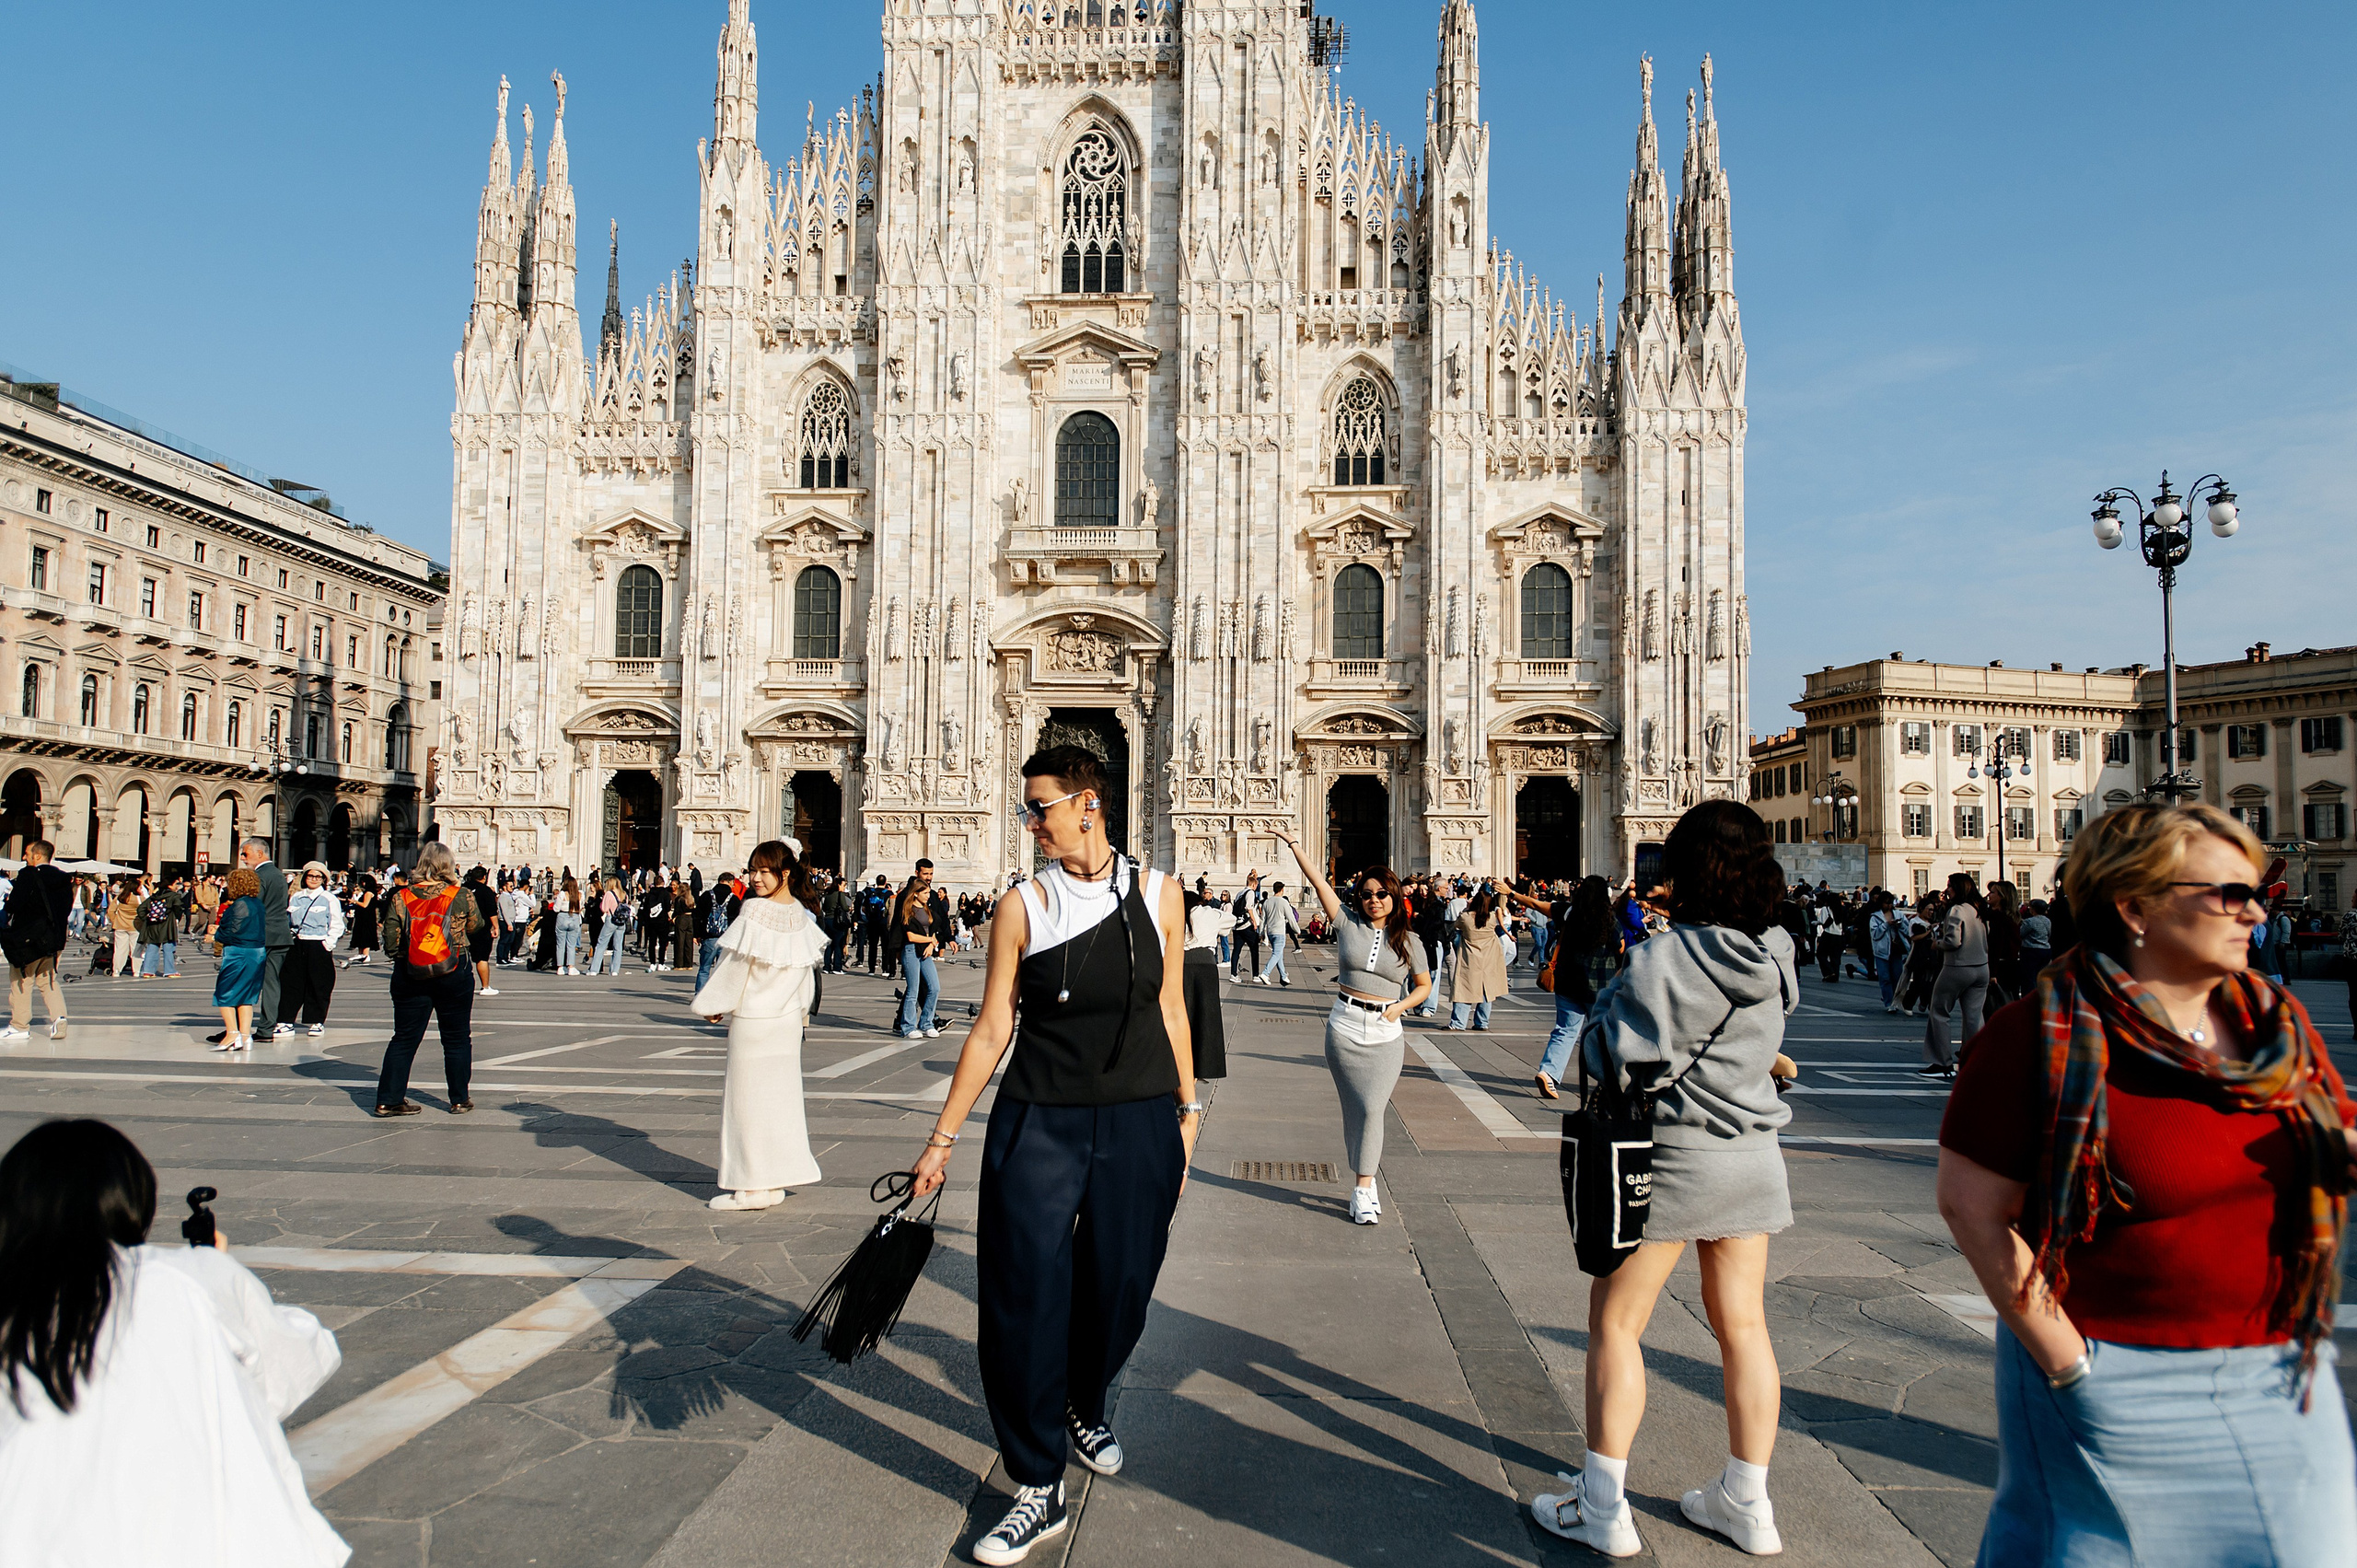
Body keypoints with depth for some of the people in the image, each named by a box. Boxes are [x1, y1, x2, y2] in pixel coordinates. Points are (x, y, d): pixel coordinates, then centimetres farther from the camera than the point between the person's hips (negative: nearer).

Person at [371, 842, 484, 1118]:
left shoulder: (400, 898, -4)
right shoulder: (461, 896, -8)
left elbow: (391, 943, -3)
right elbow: (476, 925, 9)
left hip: (410, 974, 2)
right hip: (453, 972, -2)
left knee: (404, 1038, 10)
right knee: (457, 1038, 10)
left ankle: (388, 1100, 11)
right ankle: (459, 1100, 16)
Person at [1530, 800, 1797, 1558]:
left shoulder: (1665, 959, -20)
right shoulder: (1774, 959, 0)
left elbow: (1610, 1054, -20)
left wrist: (1612, 991, -2)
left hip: (1674, 1155, -6)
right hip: (1753, 1157, 7)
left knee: (1614, 1323, 6)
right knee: (1743, 1326, 14)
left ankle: (1602, 1507, 11)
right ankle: (1747, 1503, 24)